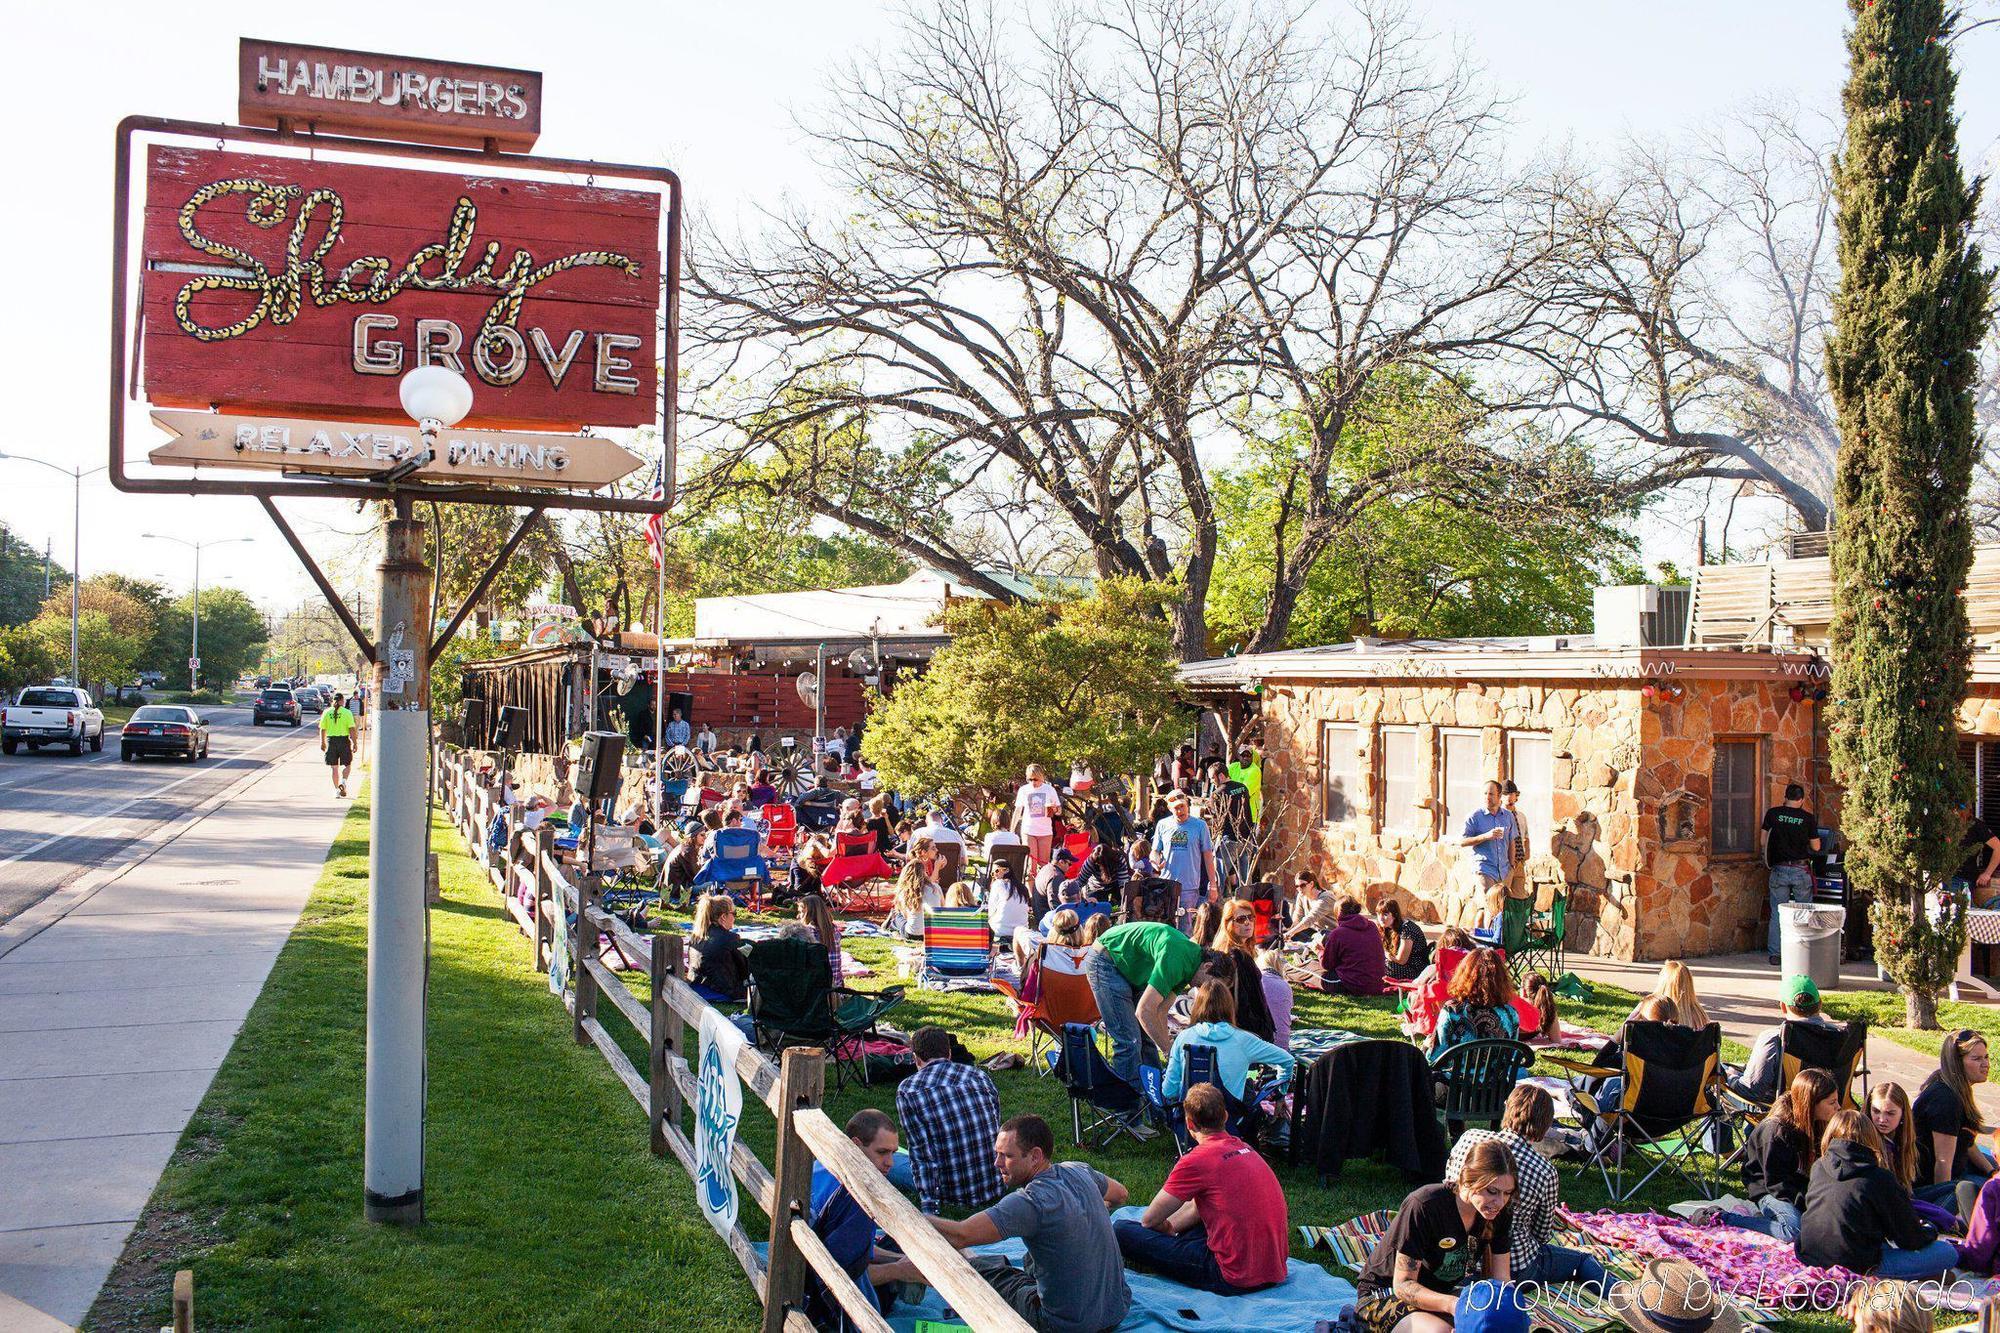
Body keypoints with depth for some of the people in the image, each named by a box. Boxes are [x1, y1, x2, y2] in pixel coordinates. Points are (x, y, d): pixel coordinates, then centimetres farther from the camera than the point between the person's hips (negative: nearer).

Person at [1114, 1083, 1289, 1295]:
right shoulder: (1245, 1148, 10)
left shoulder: (1197, 1160, -14)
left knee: (1121, 1229, -8)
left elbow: (1149, 1220, -2)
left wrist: (1167, 1228, 17)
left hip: (1236, 1279, -8)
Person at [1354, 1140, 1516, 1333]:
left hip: (1440, 1291, 7)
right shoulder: (1424, 1206, -28)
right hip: (1386, 1293, -7)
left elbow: (1501, 1280, -5)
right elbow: (1403, 1284, -25)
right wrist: (1451, 1304, -44)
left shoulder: (1499, 1212, -9)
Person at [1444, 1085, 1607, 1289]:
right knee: (1583, 1261, 22)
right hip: (1515, 1269, -4)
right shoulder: (1545, 1172, -15)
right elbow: (1543, 1234, -1)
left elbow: (1448, 1184, 4)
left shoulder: (1469, 1137, -10)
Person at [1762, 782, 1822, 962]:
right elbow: (1815, 846, 2)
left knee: (1777, 914, 7)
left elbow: (1764, 841, 2)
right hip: (1801, 870, -1)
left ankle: (1774, 954, 6)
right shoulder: (1808, 817, -5)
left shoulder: (1772, 814, -2)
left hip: (1779, 870, 1)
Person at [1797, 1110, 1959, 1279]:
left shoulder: (1818, 1168, 6)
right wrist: (1929, 1230, 26)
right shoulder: (1880, 1179, -8)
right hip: (1856, 1265, -6)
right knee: (1948, 1253, 2)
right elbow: (1910, 1238, 1)